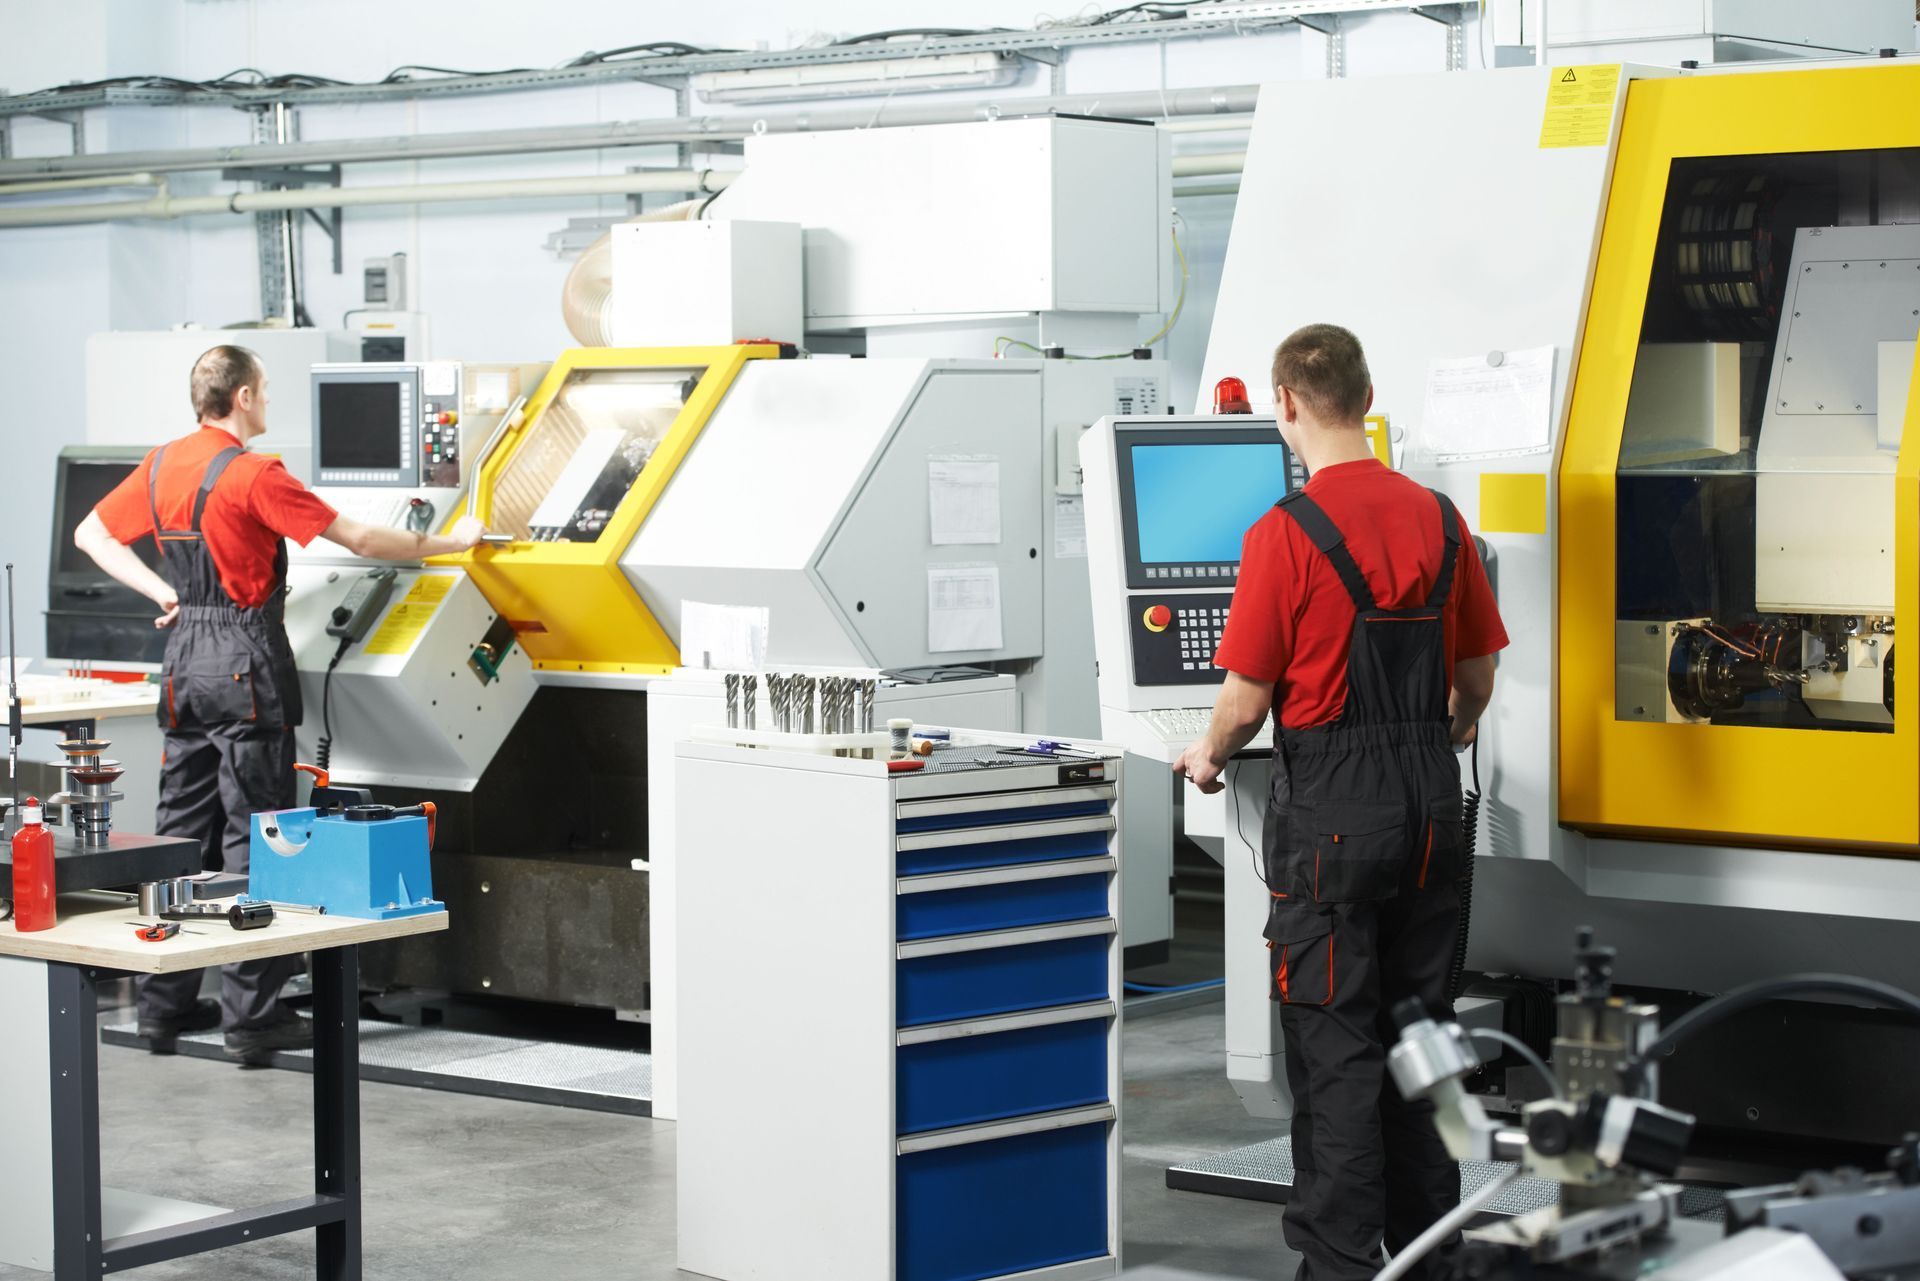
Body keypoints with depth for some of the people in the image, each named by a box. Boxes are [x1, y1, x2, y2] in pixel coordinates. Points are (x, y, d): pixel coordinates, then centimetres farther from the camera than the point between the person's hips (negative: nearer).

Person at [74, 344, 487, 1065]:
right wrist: (449, 543, -2)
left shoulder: (162, 465, 8)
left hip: (184, 656, 7)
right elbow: (358, 540, -13)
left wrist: (163, 592, 11)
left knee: (182, 832, 12)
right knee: (254, 836, -3)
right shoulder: (252, 475, -14)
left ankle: (167, 1005, 16)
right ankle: (253, 1015, -2)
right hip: (245, 660, -7)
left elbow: (91, 534, 17)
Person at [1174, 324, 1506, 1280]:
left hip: (1331, 806, -6)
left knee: (1334, 1044, 0)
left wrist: (1208, 757, 11)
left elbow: (1247, 701, -11)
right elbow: (1477, 680, 12)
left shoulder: (1284, 535, -14)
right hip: (1430, 804, 6)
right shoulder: (1440, 521, 4)